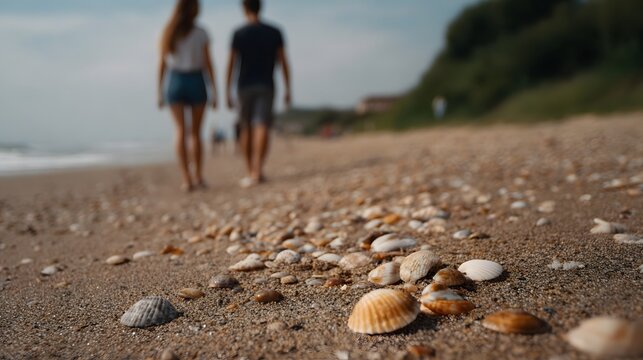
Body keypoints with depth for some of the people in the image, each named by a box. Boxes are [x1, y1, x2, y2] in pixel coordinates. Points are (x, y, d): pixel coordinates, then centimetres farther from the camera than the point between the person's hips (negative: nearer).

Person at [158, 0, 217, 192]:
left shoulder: (168, 33, 5)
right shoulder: (201, 33, -3)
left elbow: (161, 64, 3)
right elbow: (208, 64, -5)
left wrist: (160, 93, 9)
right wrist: (214, 93, -1)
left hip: (174, 82, 2)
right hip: (196, 83, -1)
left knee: (180, 131, -1)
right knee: (196, 132, 8)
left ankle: (187, 179, -11)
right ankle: (198, 177, 10)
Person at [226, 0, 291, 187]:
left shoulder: (239, 34, 2)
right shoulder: (275, 32, 6)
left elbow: (231, 64, -2)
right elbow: (283, 62, 3)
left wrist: (228, 92, 1)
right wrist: (287, 89, 5)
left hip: (245, 86, 0)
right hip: (266, 86, 0)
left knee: (246, 129, 11)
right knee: (262, 127, -9)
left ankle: (251, 172, 13)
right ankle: (257, 170, -24)